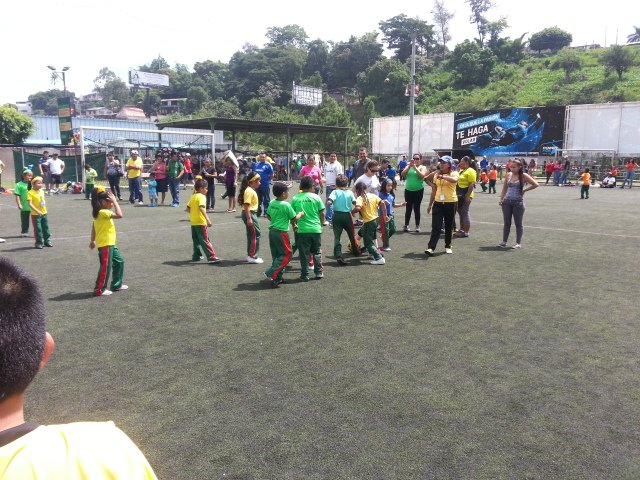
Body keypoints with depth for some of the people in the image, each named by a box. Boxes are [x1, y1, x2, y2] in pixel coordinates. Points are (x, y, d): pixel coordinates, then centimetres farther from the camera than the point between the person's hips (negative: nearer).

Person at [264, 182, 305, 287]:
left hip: (272, 231, 8)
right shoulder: (286, 205, -15)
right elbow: (294, 219, -9)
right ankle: (271, 273, -10)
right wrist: (301, 214, 9)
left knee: (276, 255, 15)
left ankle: (278, 278, 20)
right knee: (286, 255, 2)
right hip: (281, 232, -8)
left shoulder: (271, 203, 5)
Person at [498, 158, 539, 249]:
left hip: (518, 202, -4)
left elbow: (535, 184, -7)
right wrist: (501, 198, 5)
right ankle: (504, 242, 17)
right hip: (507, 202, 4)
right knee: (507, 223, 9)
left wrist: (524, 190, -6)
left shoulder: (523, 176, -6)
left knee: (518, 224, 5)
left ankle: (518, 243, 13)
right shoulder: (508, 175, 7)